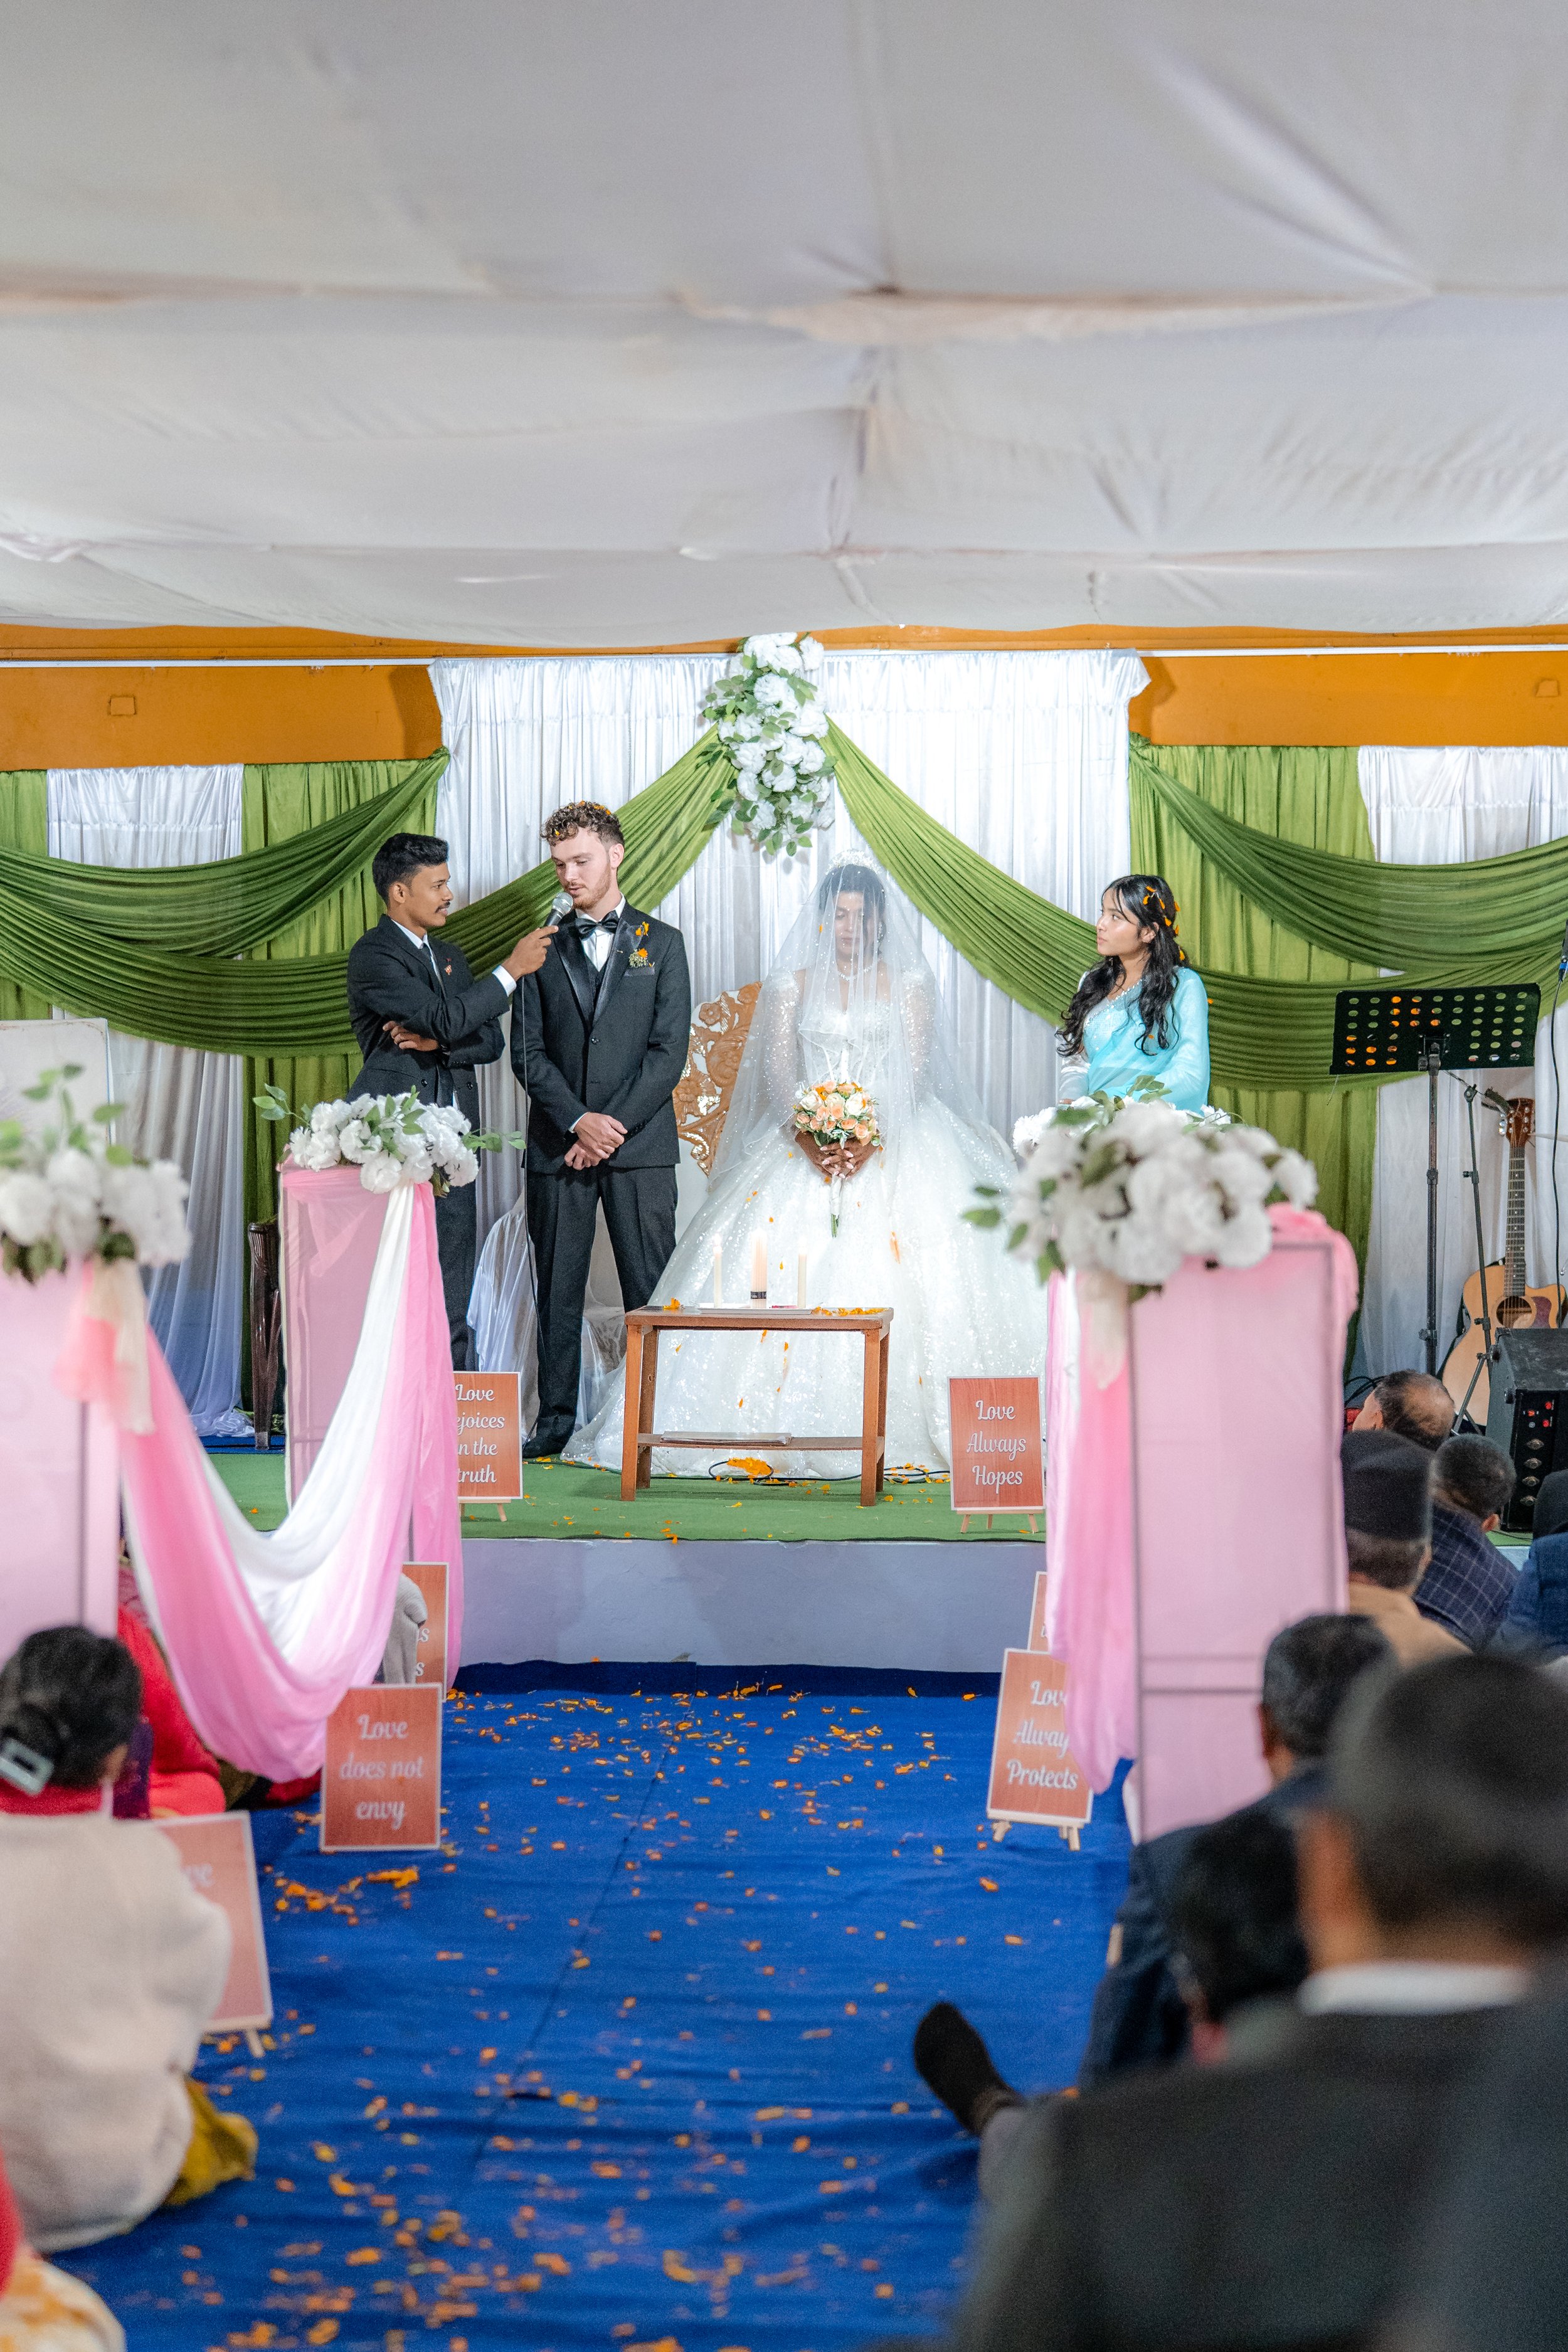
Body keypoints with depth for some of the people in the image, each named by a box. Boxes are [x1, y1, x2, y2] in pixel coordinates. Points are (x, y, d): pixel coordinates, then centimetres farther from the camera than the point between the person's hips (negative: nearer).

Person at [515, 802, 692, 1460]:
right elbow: (528, 1053, 5)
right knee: (557, 1289, 3)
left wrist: (614, 1127, -10)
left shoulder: (662, 943, 7)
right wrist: (578, 1122, -10)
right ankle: (556, 1418, 10)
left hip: (641, 1146, -2)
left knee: (650, 1290, -2)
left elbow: (669, 1051, -1)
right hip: (556, 1148, 2)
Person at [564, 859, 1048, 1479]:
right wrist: (806, 1135, -16)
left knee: (891, 1269, -15)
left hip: (894, 1142, -1)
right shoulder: (792, 984, 13)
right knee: (792, 1268, -13)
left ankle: (896, 1426, -15)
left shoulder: (909, 984, 10)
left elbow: (916, 1070, 0)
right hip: (808, 1143, 1)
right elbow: (778, 1070, 3)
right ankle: (795, 1426, -14)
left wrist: (874, 1134, -17)